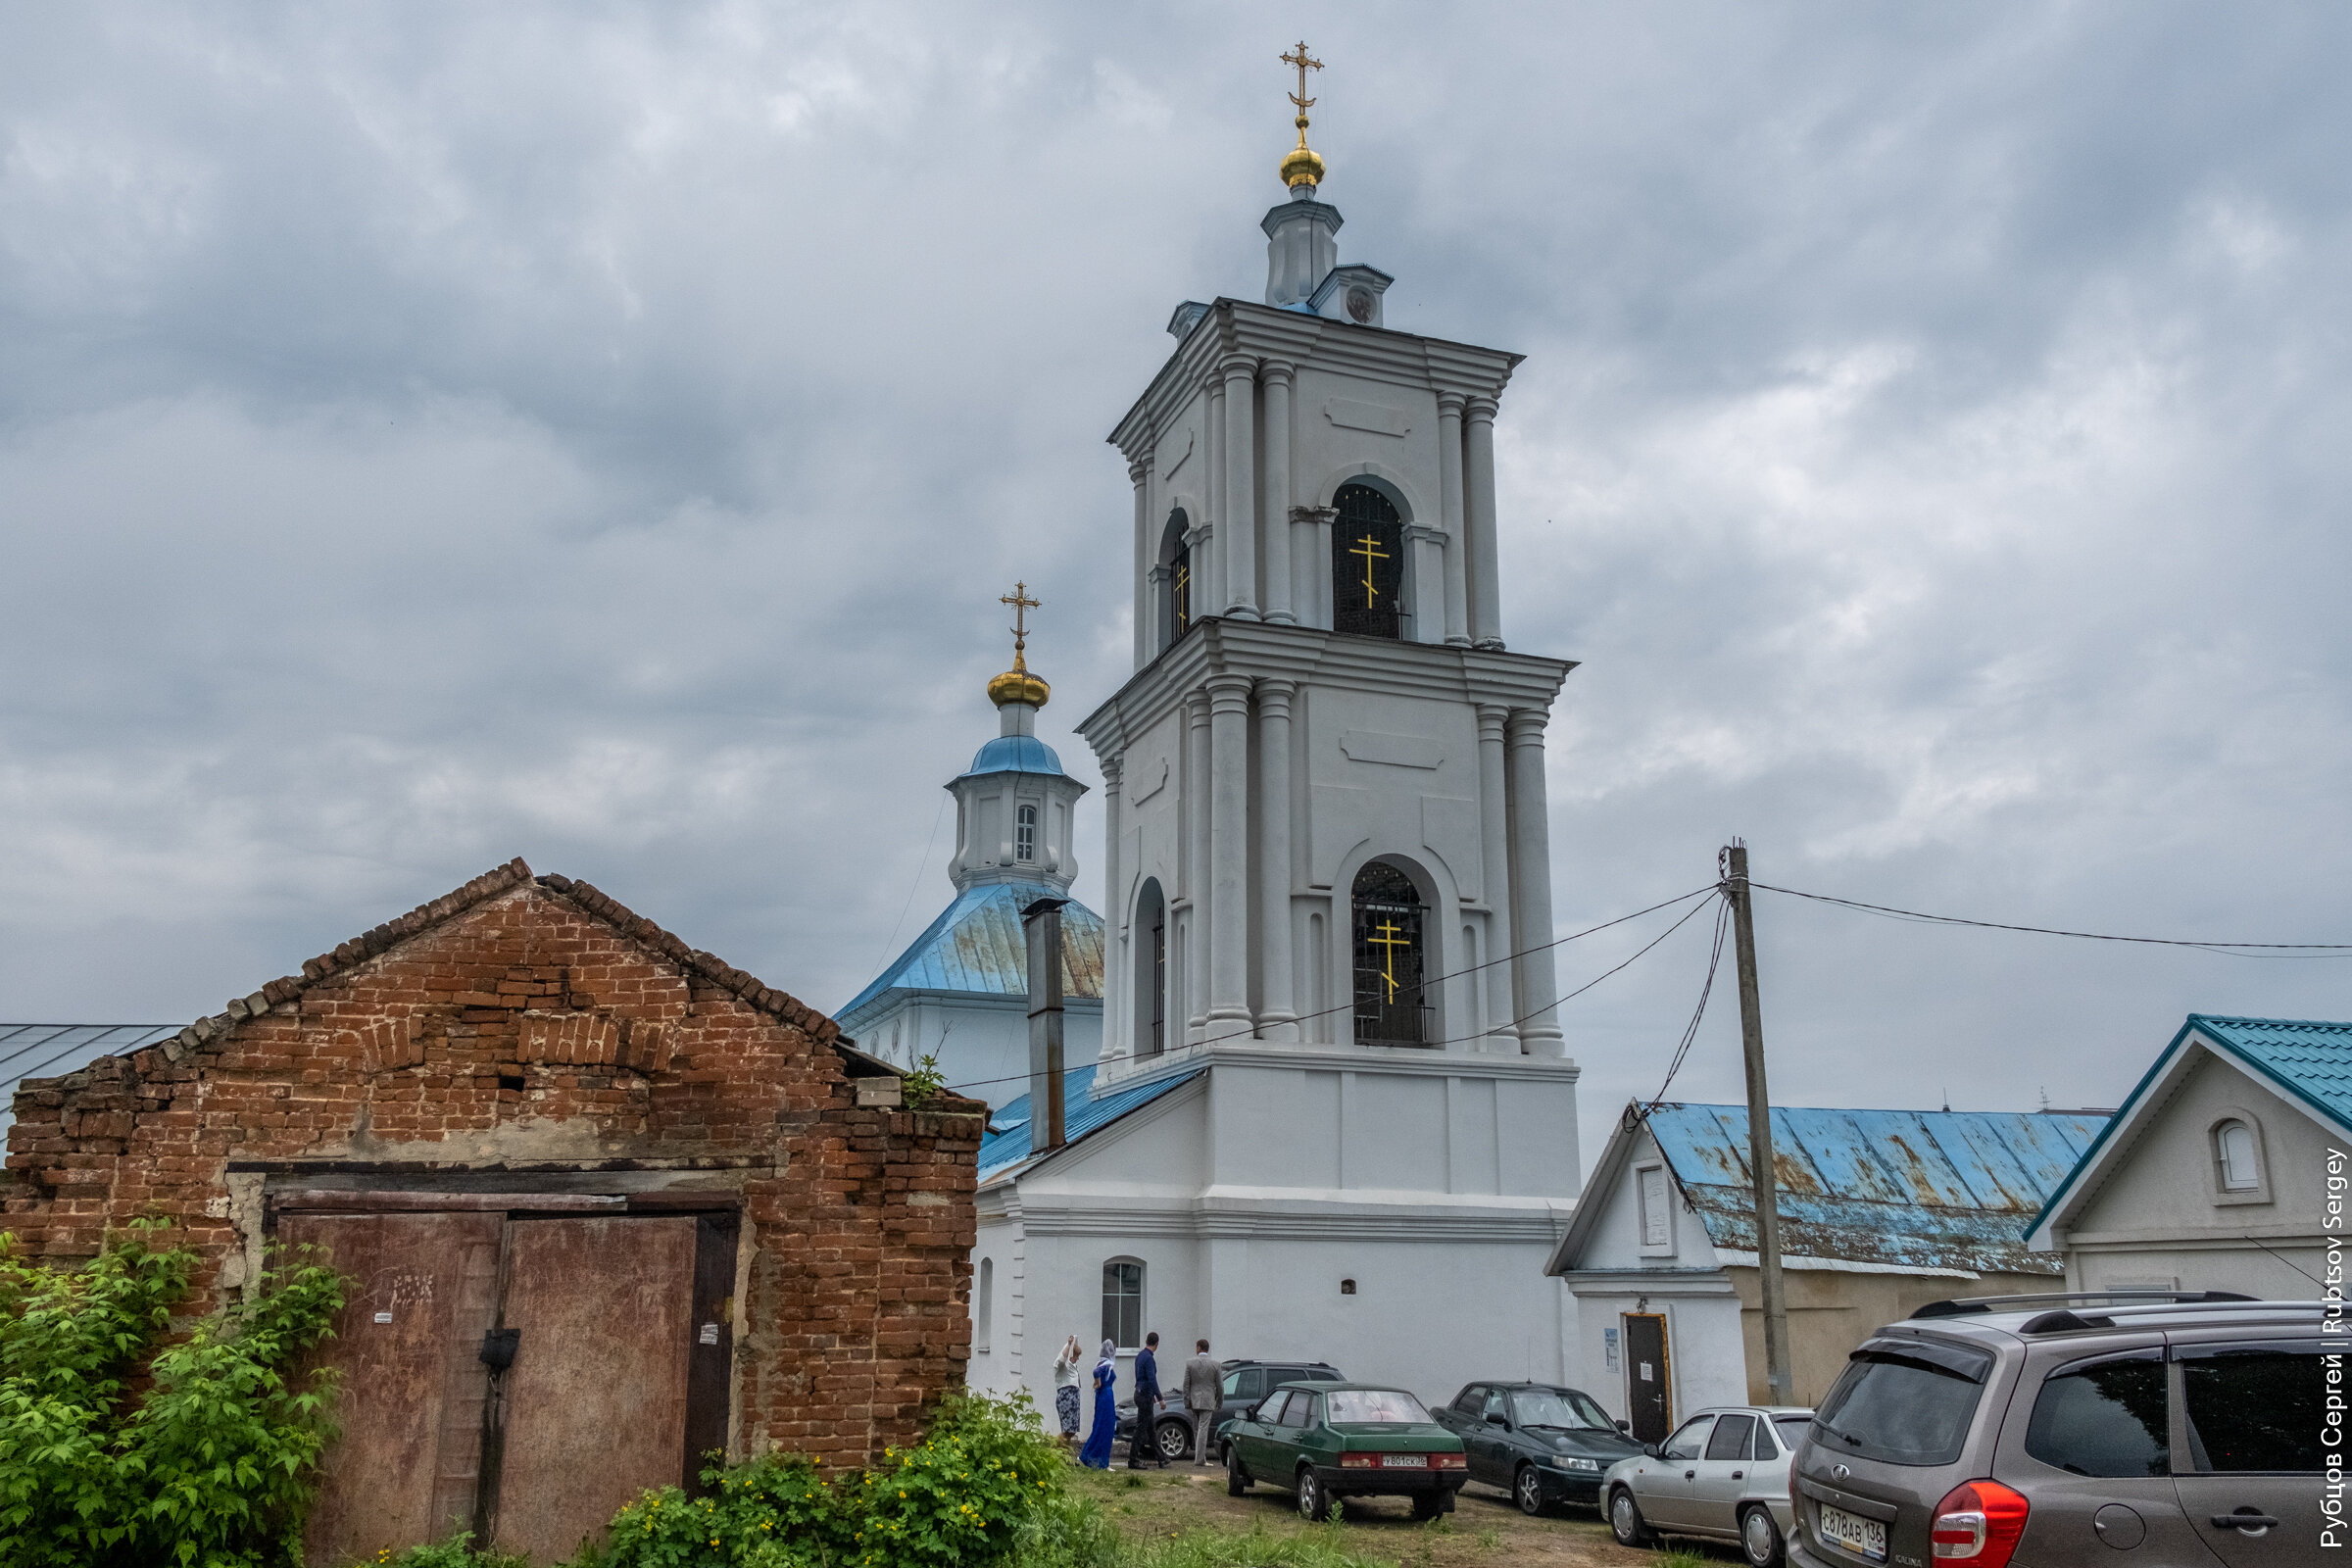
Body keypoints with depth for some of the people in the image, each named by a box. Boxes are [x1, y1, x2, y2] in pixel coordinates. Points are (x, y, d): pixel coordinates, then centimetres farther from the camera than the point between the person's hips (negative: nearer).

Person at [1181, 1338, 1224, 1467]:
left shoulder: (1190, 1363, -2)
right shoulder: (1215, 1365, -3)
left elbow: (1186, 1384, -3)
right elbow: (1220, 1386, 1)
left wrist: (1186, 1402, 3)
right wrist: (1220, 1403, 12)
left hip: (1194, 1401, 1)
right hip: (1208, 1401, -1)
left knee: (1197, 1430, 15)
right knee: (1203, 1430, -3)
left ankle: (1201, 1457, 22)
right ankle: (1199, 1459, -8)